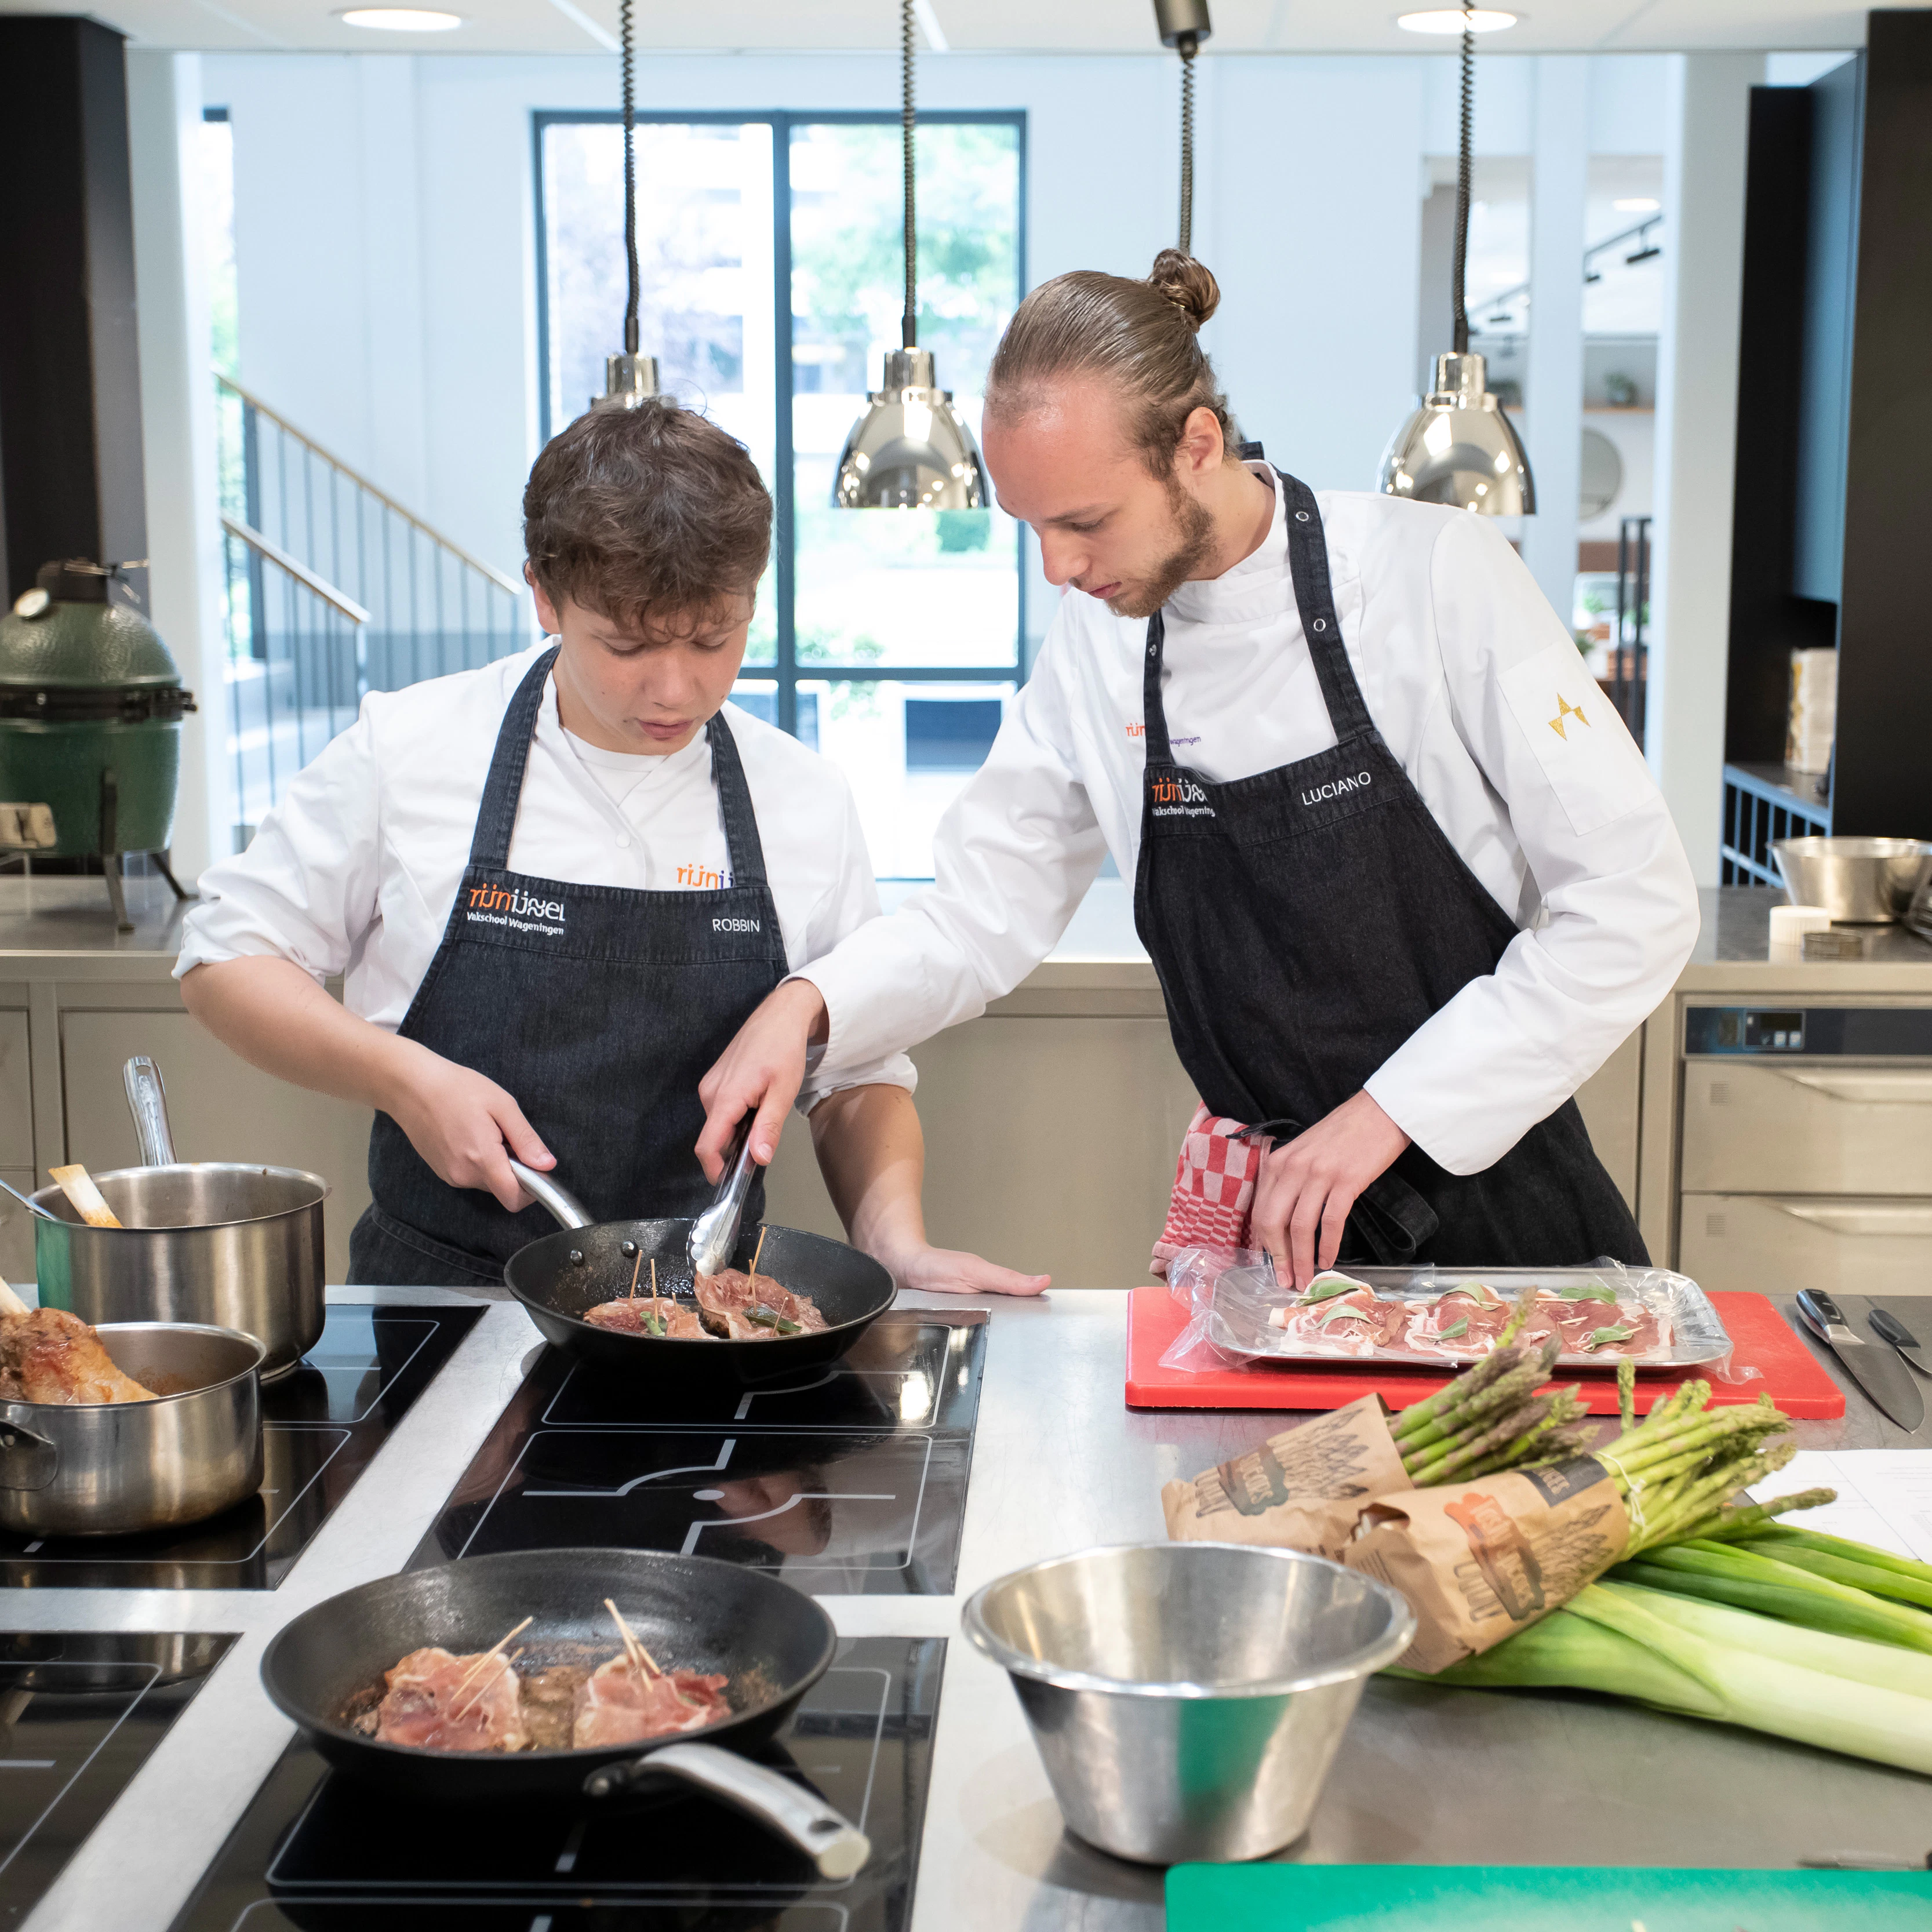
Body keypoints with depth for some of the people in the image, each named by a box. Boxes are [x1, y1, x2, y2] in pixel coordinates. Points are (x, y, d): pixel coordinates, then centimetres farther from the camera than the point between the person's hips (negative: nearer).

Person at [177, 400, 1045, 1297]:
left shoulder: (807, 803, 3)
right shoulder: (408, 751, -3)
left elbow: (857, 1079, 12)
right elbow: (228, 957, 6)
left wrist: (898, 1243, -6)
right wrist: (404, 1079, -9)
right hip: (438, 1293, -1)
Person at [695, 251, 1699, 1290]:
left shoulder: (1436, 572, -16)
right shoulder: (1094, 636, -2)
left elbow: (1634, 902, -16)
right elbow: (986, 911, 5)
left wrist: (1383, 1116, -18)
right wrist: (807, 1005, -14)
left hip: (1493, 1186, -3)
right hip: (1258, 1198, 4)